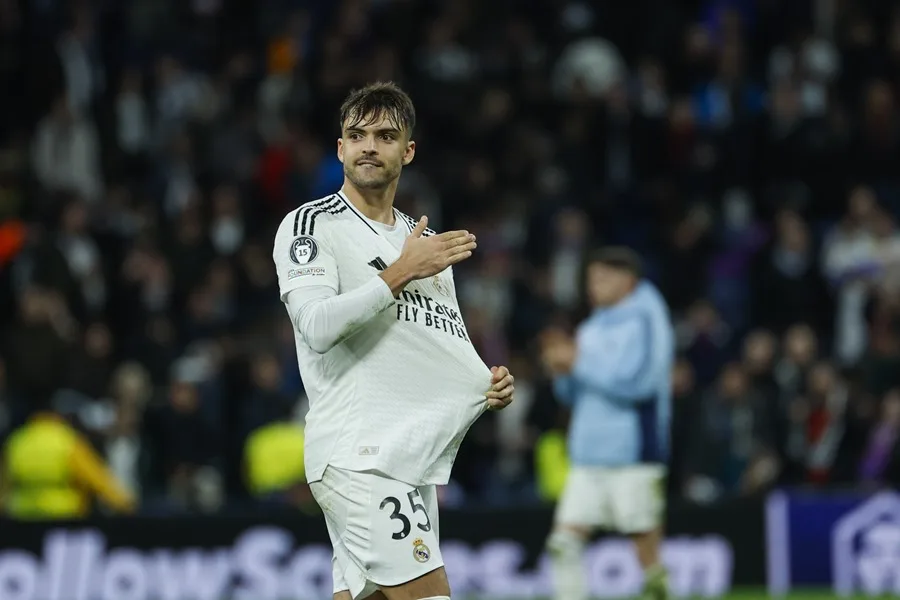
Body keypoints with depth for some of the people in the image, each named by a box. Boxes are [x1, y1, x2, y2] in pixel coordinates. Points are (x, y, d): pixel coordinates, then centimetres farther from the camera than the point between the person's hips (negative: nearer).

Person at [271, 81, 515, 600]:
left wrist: (491, 387, 7)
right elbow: (317, 326, -17)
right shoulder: (310, 225, -1)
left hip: (417, 460, 7)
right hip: (357, 455, -7)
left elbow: (449, 351, 29)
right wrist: (401, 273, -17)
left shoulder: (426, 242, 22)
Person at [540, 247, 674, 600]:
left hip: (633, 455, -8)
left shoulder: (643, 320, -7)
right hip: (589, 453, 8)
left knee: (647, 550, -3)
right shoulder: (594, 326, 16)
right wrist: (563, 371, 0)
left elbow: (634, 383, -19)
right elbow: (573, 394, 21)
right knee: (565, 541, -3)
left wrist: (579, 362, -13)